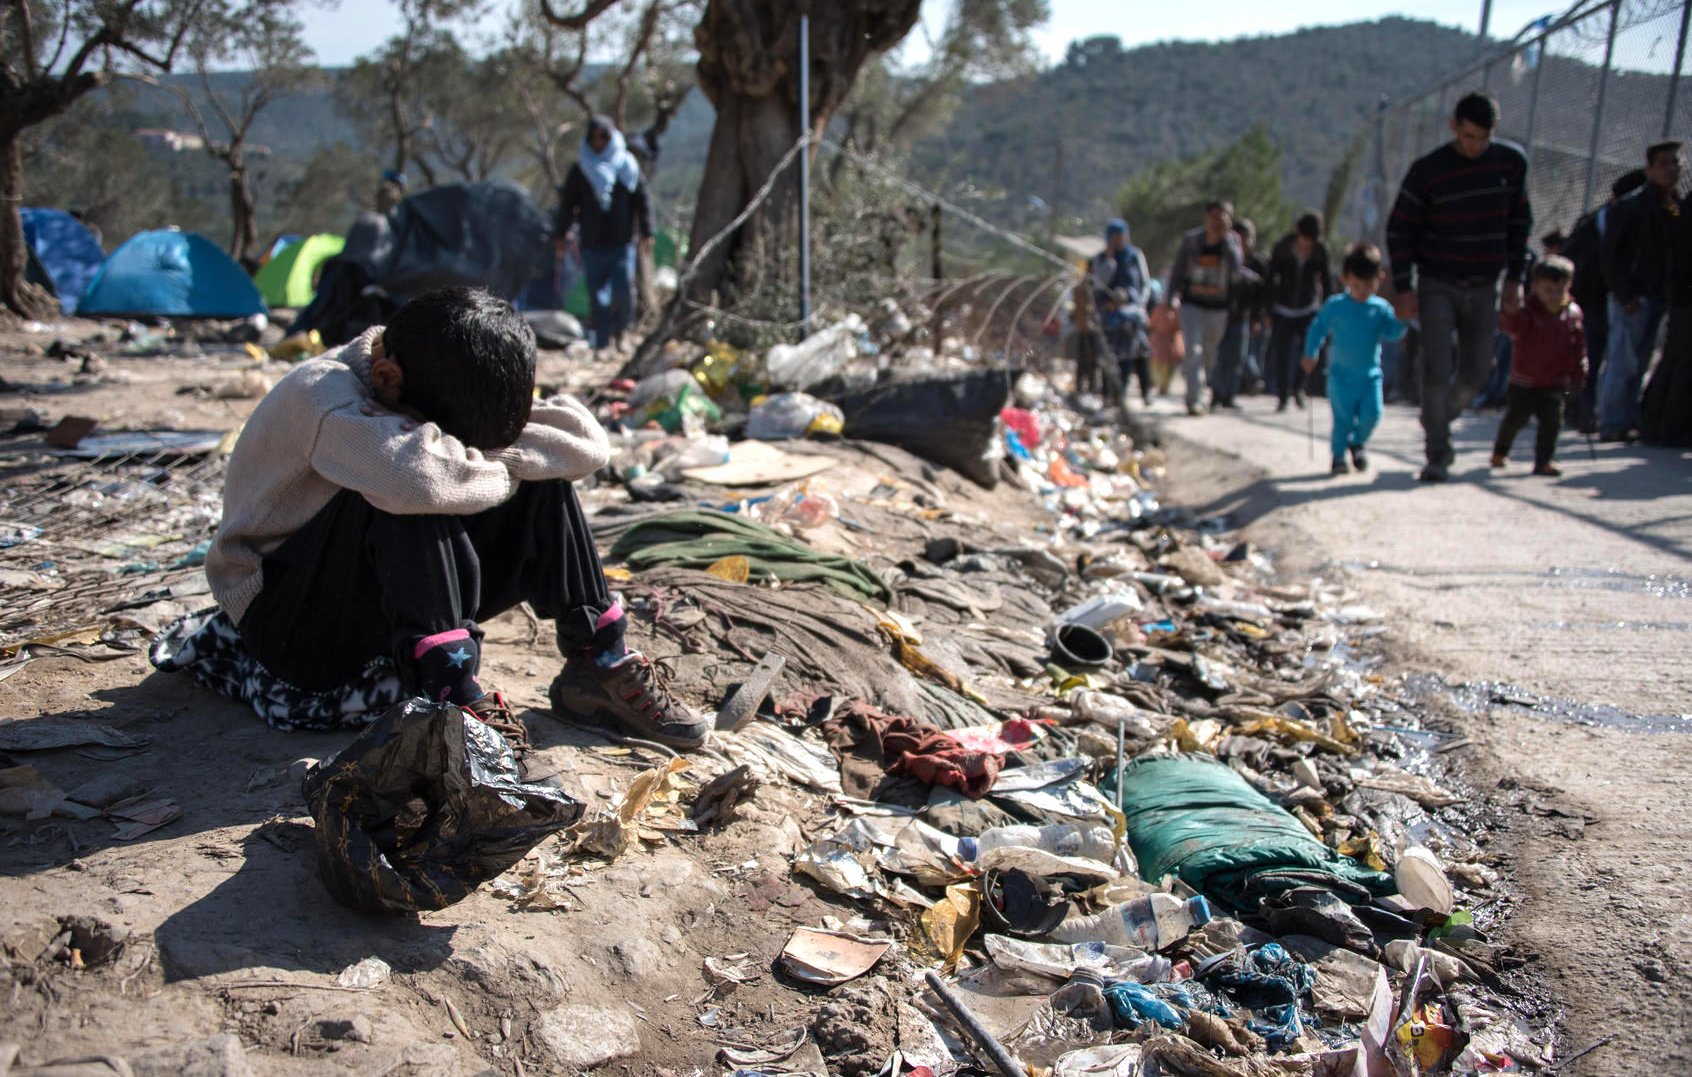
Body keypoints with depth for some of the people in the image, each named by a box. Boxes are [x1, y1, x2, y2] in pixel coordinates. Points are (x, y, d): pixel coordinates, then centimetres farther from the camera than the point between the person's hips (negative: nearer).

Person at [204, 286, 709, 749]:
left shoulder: (443, 393, -5)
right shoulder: (321, 392, -25)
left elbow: (588, 443, -15)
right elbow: (420, 473, -46)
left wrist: (486, 450, -26)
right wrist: (497, 470, -26)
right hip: (287, 619, -6)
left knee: (541, 484, -10)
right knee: (409, 501, -34)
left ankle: (599, 665, -6)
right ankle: (452, 694, -31)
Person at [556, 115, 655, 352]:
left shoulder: (627, 166, 4)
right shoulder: (580, 170, 5)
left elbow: (642, 200, 6)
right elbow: (567, 203, 8)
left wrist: (646, 232, 0)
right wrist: (561, 234, 3)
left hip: (622, 243, -1)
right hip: (592, 245, 1)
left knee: (623, 292, -9)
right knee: (598, 297, 1)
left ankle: (620, 332, 16)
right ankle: (603, 343, 8)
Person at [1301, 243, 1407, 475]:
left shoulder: (1381, 308, 1)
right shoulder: (1335, 306, -3)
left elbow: (1392, 333, -1)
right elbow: (1317, 329, 5)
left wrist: (1401, 319, -19)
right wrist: (1310, 355, 0)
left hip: (1370, 374, 2)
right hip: (1341, 375, -2)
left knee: (1371, 413, -9)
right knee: (1343, 419, -2)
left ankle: (1358, 442, 20)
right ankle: (1338, 454, 17)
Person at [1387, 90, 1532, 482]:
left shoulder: (1512, 164, 1)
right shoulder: (1428, 170, -9)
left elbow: (1520, 222, 11)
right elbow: (1399, 230, -5)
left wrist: (1514, 277, 6)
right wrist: (1404, 288, -11)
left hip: (1484, 288, 4)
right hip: (1437, 287, -4)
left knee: (1477, 371, 7)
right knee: (1438, 369, -11)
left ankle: (1437, 419, 35)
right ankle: (1437, 456, -5)